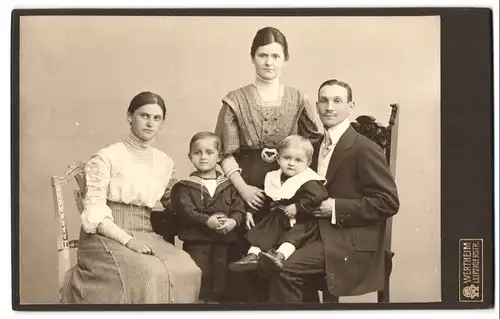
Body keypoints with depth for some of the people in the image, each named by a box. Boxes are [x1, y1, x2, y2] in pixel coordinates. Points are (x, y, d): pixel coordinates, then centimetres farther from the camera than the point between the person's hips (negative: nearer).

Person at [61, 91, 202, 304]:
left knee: (187, 270, -25)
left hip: (145, 237, 5)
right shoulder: (105, 158, -4)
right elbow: (94, 213, -10)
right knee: (150, 274, -34)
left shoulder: (165, 163, 12)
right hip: (106, 238, -5)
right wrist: (127, 240, -22)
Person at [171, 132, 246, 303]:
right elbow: (186, 211, -13)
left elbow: (239, 208, 1)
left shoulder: (229, 184, 9)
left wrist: (233, 221, -21)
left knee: (220, 282, 11)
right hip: (196, 242, -3)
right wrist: (207, 221, -27)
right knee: (199, 283, 0)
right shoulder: (185, 186, 0)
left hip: (224, 242, 3)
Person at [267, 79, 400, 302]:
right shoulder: (318, 146, 14)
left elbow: (389, 202, -14)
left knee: (285, 269, -24)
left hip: (351, 243, -7)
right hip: (322, 233, 8)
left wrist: (336, 208, -16)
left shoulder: (364, 149, -11)